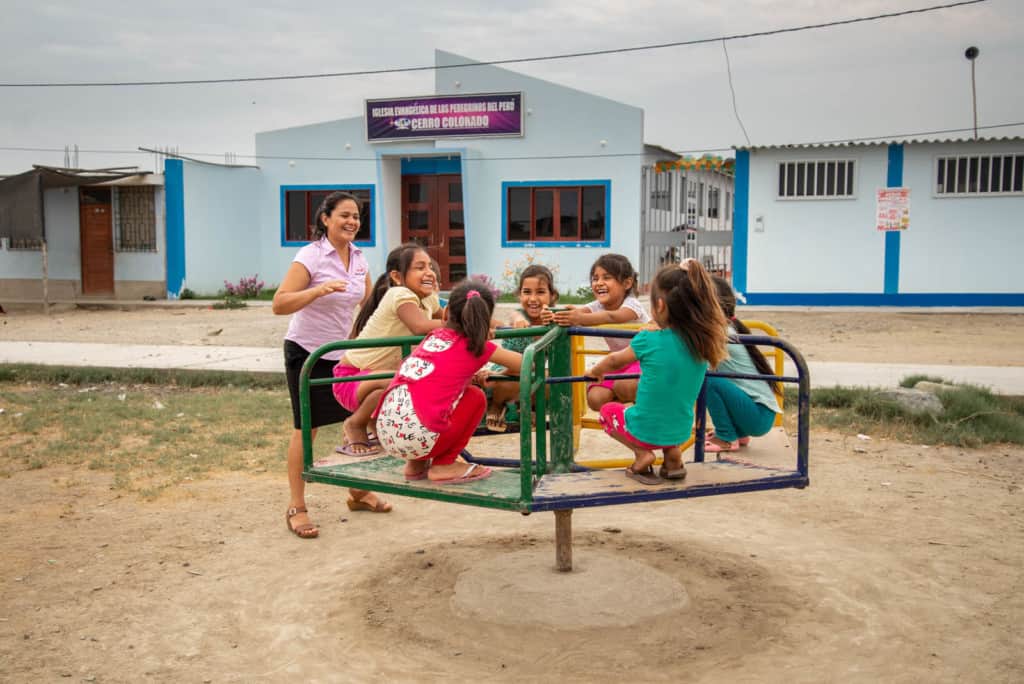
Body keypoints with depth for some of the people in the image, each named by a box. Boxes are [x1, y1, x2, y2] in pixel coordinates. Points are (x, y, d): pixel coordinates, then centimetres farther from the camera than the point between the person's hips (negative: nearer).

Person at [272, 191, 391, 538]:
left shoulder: (359, 257, 4)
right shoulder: (311, 255, -16)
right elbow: (279, 304, -24)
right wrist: (320, 290, -37)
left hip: (343, 353, 6)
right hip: (306, 351, -6)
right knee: (306, 428, -4)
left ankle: (358, 490, 28)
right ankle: (296, 507, 6)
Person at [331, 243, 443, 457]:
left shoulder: (428, 300, 5)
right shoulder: (400, 294, -22)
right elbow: (421, 327, -37)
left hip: (376, 377, 9)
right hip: (351, 379, -9)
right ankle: (355, 425, -7)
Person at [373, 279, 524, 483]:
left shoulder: (434, 336, 19)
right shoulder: (479, 347, 5)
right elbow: (523, 364, 14)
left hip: (384, 431, 6)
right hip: (419, 437, -6)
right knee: (476, 396, 14)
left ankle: (416, 464, 25)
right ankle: (444, 465, 12)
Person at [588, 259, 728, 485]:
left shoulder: (648, 341, -21)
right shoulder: (703, 343, -9)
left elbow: (614, 361, 0)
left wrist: (595, 371, 21)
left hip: (646, 430, -4)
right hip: (680, 431, 5)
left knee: (607, 410, 25)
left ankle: (642, 454, 3)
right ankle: (672, 452, 13)